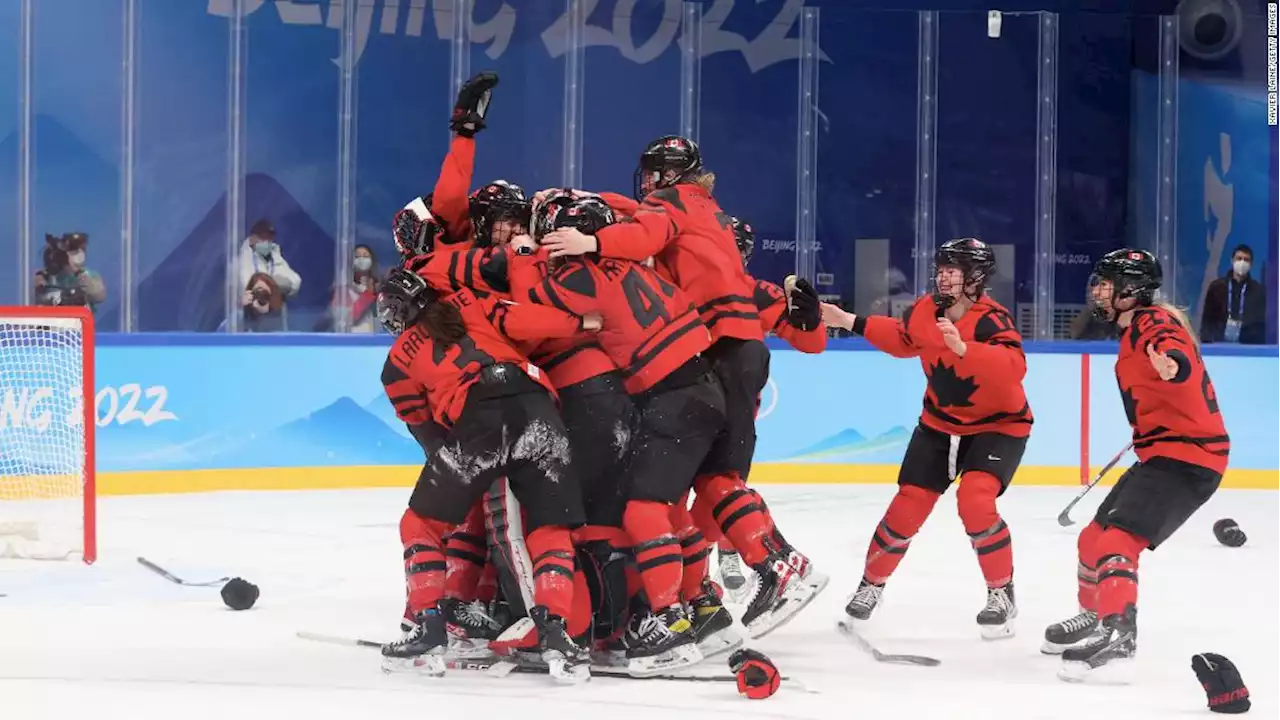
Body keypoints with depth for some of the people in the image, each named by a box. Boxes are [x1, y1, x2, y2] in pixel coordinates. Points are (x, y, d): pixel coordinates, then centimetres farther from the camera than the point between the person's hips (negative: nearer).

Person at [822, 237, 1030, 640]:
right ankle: (871, 585, 22)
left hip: (998, 426, -5)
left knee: (975, 500, -25)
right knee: (908, 506, 1)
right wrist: (849, 322, 10)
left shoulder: (992, 320, -26)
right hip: (940, 423, 5)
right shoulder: (925, 310, -8)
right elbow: (902, 340, 15)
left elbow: (1014, 367, -44)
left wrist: (962, 347, -54)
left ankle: (1002, 595, -7)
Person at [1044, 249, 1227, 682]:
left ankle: (1118, 633, -35)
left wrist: (1171, 363, -63)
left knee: (1117, 541, -25)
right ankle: (1094, 615, 39)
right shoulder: (1136, 329, 14)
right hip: (1163, 454, 11)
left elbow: (1175, 353, -41)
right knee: (1094, 537, 19)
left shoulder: (1154, 325, -17)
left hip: (1186, 456, -11)